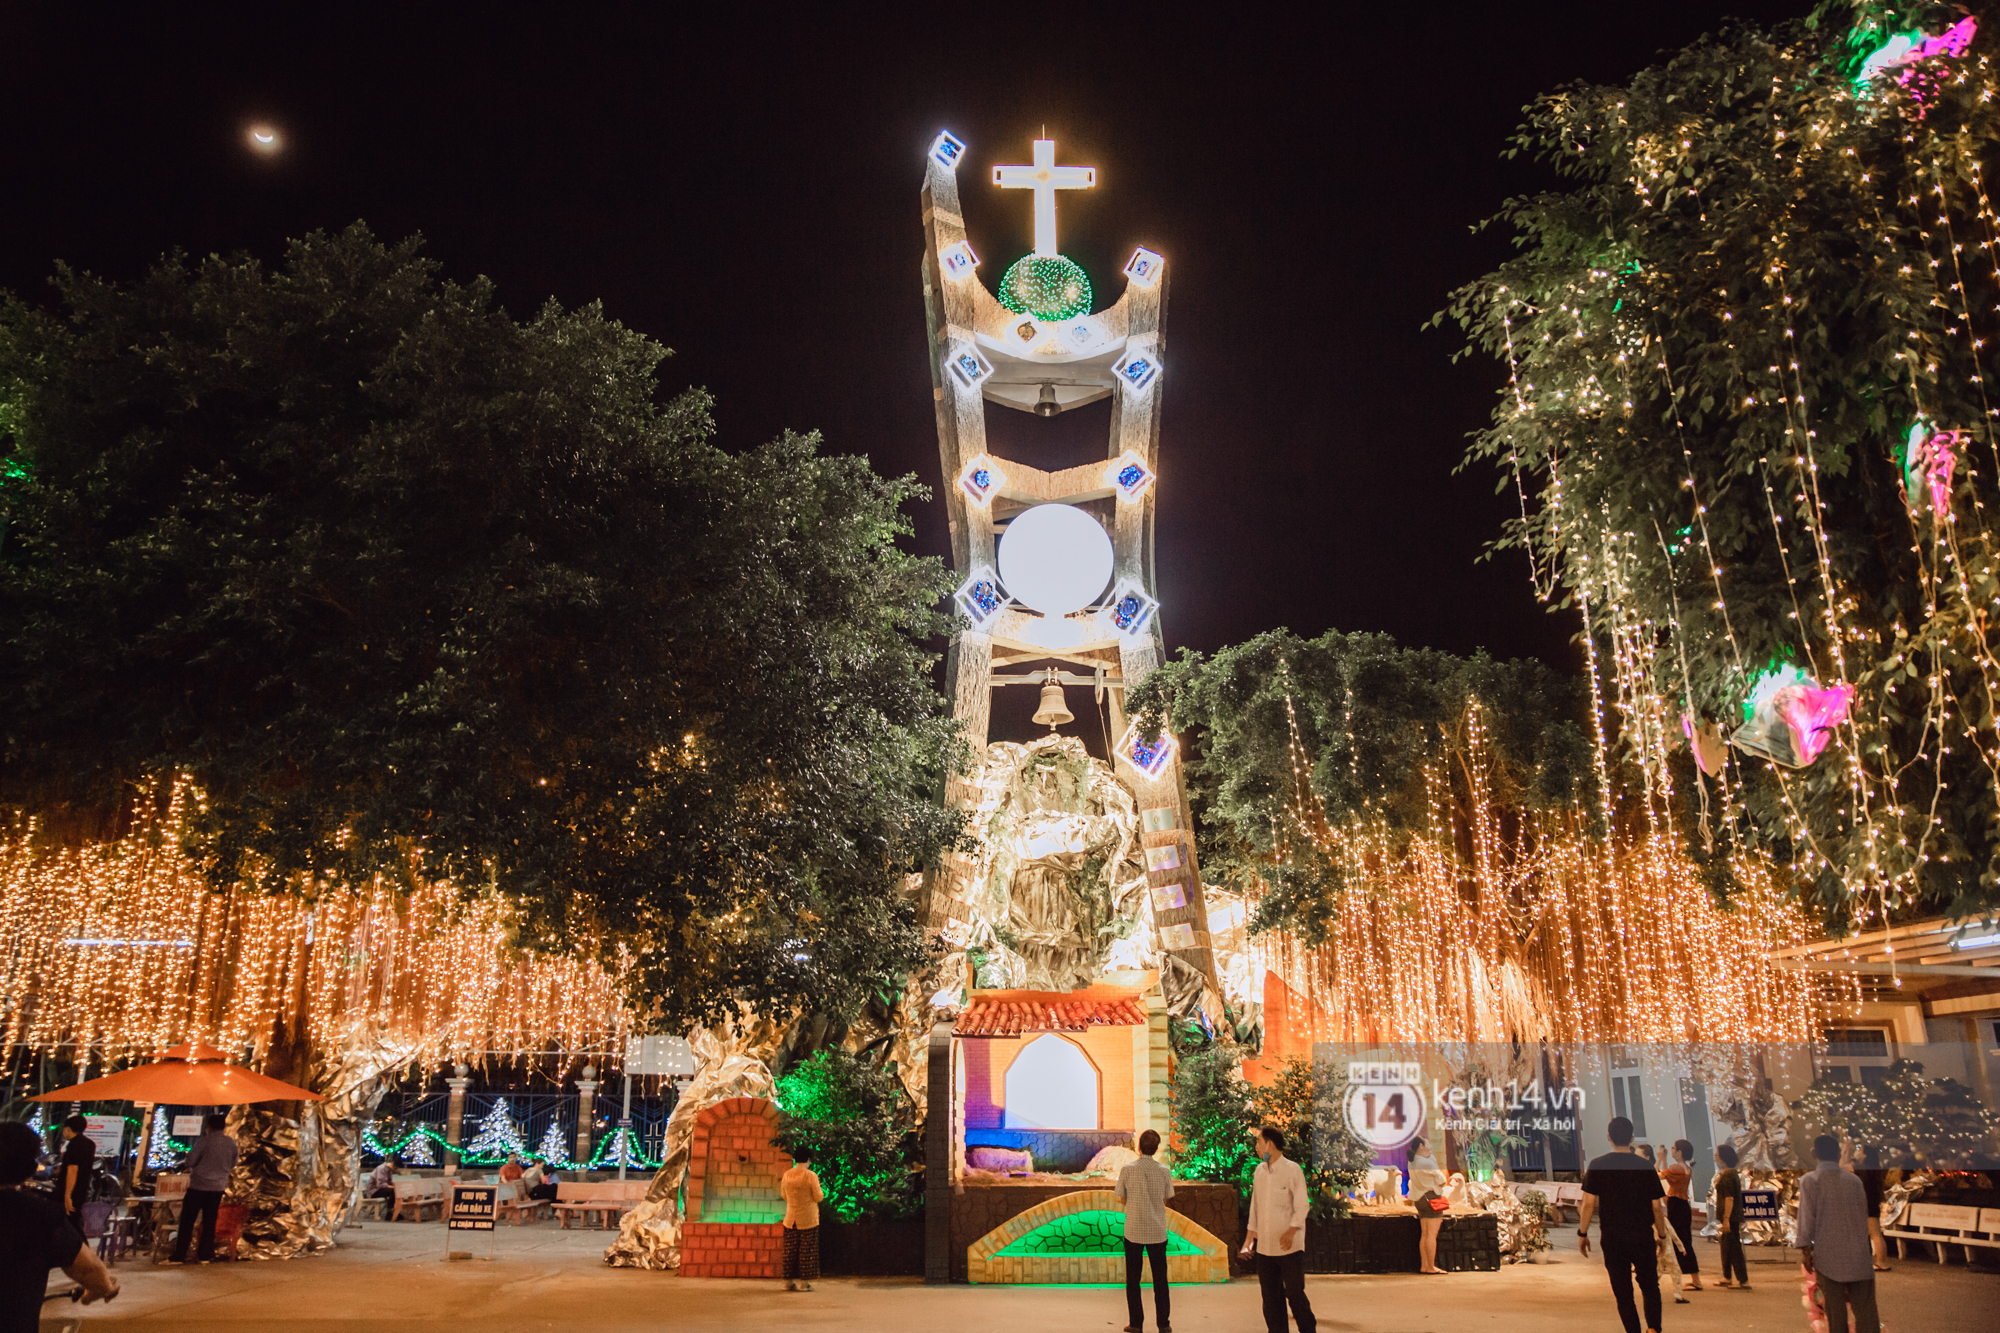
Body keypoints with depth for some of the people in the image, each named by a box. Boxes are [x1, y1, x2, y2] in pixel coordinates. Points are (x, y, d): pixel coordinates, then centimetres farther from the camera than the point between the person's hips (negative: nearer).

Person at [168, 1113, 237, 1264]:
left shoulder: (204, 1141, -12)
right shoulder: (231, 1143, 2)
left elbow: (191, 1161, -10)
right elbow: (233, 1165, 11)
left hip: (198, 1185, -4)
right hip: (218, 1187, 4)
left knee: (187, 1220, 4)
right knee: (209, 1221, 10)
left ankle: (179, 1256, 4)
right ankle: (204, 1255, 10)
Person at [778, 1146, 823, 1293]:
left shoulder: (786, 1175, 0)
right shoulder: (811, 1176, -14)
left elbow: (784, 1196, 12)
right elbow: (818, 1197, -11)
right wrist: (821, 1191, 9)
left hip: (791, 1219, 4)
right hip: (808, 1219, -4)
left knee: (790, 1250, 11)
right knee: (807, 1251, 3)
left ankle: (789, 1282, 15)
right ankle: (804, 1282, 4)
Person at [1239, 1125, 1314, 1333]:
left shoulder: (1292, 1170, -7)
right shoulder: (1260, 1171, 10)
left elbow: (1302, 1205, -10)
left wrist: (1291, 1231, -25)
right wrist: (1248, 1241, 13)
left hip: (1290, 1246, -5)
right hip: (1265, 1247, 6)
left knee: (1295, 1294, -3)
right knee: (1271, 1298, 8)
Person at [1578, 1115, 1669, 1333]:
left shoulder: (1598, 1165, -6)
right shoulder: (1645, 1166, -3)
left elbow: (1589, 1203, -7)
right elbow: (1657, 1207, 1)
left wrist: (1582, 1233, 3)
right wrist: (1662, 1235, 16)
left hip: (1612, 1238, -1)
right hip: (1643, 1237, 1)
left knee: (1623, 1293, 8)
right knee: (1650, 1286, 16)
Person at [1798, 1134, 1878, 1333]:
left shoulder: (1809, 1180, -2)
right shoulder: (1854, 1180, 7)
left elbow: (1807, 1216, -5)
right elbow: (1863, 1215, 12)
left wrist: (1804, 1249, -1)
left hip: (1828, 1256, -2)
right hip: (1858, 1255, 3)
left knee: (1835, 1311, 2)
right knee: (1865, 1308, 2)